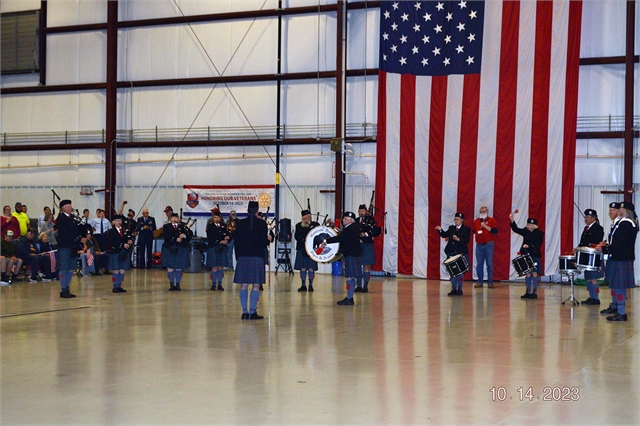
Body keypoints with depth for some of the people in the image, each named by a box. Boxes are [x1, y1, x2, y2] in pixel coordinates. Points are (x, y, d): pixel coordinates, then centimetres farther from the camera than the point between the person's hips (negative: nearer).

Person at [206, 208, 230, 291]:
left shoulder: (223, 226, 12)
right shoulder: (210, 226, 1)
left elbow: (228, 236, 9)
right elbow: (210, 239, -9)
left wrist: (226, 239, -14)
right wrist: (220, 241, -13)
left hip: (222, 249, 3)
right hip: (213, 249, -3)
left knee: (221, 267, 4)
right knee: (214, 267, -2)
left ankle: (220, 284, 8)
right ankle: (213, 284, 4)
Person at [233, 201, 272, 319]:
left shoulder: (240, 223, 4)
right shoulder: (262, 223, -5)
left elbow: (237, 241, 5)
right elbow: (263, 242, -9)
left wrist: (237, 257, 13)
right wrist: (268, 239, 13)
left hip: (243, 257, 3)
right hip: (257, 257, -3)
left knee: (243, 285, 5)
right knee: (256, 286, 1)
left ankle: (244, 312, 4)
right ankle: (252, 312, -2)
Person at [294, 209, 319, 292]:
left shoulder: (315, 225, 4)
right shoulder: (298, 225, 9)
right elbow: (296, 236, -2)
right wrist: (304, 239, -17)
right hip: (302, 250, 2)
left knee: (311, 268, -1)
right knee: (302, 268, 2)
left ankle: (310, 285, 8)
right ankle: (303, 285, 9)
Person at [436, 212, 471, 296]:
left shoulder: (466, 229, -2)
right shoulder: (451, 228, 13)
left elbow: (466, 240, -13)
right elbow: (444, 235, 5)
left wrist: (458, 239, -28)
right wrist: (440, 230, -11)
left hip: (461, 254, -5)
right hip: (451, 253, 5)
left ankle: (459, 289, 7)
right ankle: (454, 289, 15)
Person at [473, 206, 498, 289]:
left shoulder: (491, 220, 0)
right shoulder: (476, 221, 13)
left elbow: (495, 231, -12)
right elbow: (473, 231, 23)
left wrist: (485, 226, -16)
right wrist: (476, 233, 4)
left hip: (488, 245, -4)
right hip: (479, 245, 4)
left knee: (489, 264, -2)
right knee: (479, 264, 4)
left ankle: (490, 282, 2)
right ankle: (480, 282, 11)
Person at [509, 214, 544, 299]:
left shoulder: (539, 233, -7)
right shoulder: (526, 231, 9)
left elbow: (537, 244, -16)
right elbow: (516, 229, 3)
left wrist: (529, 246, -28)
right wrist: (512, 221, -10)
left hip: (535, 256, -5)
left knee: (534, 273, -1)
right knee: (528, 273, 9)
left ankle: (534, 292, 4)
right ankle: (528, 292, 14)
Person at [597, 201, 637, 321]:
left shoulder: (626, 224, -19)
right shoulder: (621, 222, 13)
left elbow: (620, 245, -24)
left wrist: (603, 249, -18)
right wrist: (607, 245, 10)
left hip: (621, 260, -11)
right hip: (617, 258, 11)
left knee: (619, 286, -8)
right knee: (613, 284, 21)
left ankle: (621, 313, -6)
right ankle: (614, 306, 36)